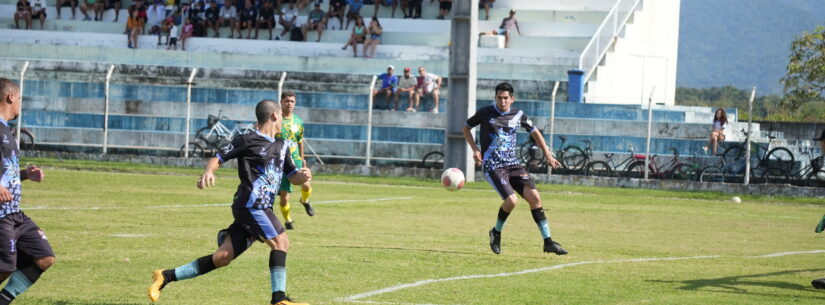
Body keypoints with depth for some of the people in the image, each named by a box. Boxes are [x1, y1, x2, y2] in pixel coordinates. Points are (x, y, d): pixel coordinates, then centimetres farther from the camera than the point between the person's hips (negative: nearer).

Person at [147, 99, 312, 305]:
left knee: (223, 257, 1)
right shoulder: (247, 141, -1)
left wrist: (302, 176, 1)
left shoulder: (281, 146, 22)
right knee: (281, 241, -18)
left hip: (262, 210, 7)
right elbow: (218, 158, -1)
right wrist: (208, 171, -22)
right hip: (250, 204, -7)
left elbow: (292, 177, 25)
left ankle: (166, 277, 7)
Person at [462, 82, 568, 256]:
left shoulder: (518, 115, 6)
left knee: (534, 197, -11)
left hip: (513, 164, 4)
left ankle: (548, 242, -5)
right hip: (492, 166, -4)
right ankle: (496, 232, 6)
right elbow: (466, 128, 11)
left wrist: (548, 155, 13)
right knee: (511, 200, -23)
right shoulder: (485, 113, -3)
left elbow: (535, 132, 21)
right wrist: (475, 150, -3)